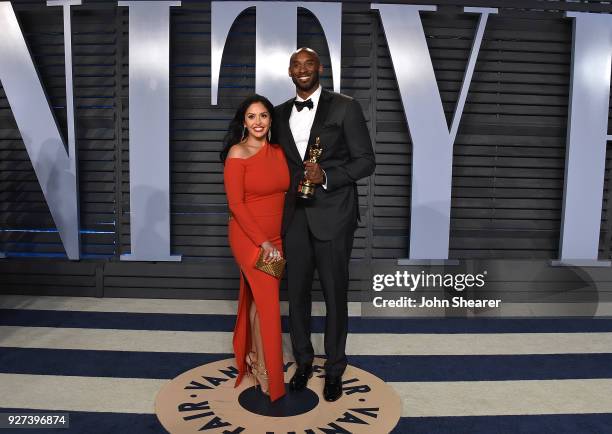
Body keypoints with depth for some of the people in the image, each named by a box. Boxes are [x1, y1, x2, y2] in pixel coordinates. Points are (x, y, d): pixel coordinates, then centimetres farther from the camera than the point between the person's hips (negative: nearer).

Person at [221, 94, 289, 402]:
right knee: (267, 301, -2)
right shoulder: (238, 153, -12)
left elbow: (284, 194, 9)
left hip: (276, 237, 5)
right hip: (248, 237, -5)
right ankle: (265, 372, 15)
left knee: (258, 298, 16)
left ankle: (251, 355, 36)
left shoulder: (278, 152, 5)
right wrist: (263, 242, -16)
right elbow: (236, 204, -15)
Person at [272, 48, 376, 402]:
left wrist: (326, 177, -19)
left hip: (333, 215, -4)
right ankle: (303, 361, 33)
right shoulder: (281, 114, 11)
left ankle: (335, 369, 26)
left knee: (335, 294, 7)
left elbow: (366, 161, -5)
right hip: (295, 216, 4)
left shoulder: (345, 107, -3)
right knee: (297, 292, 12)